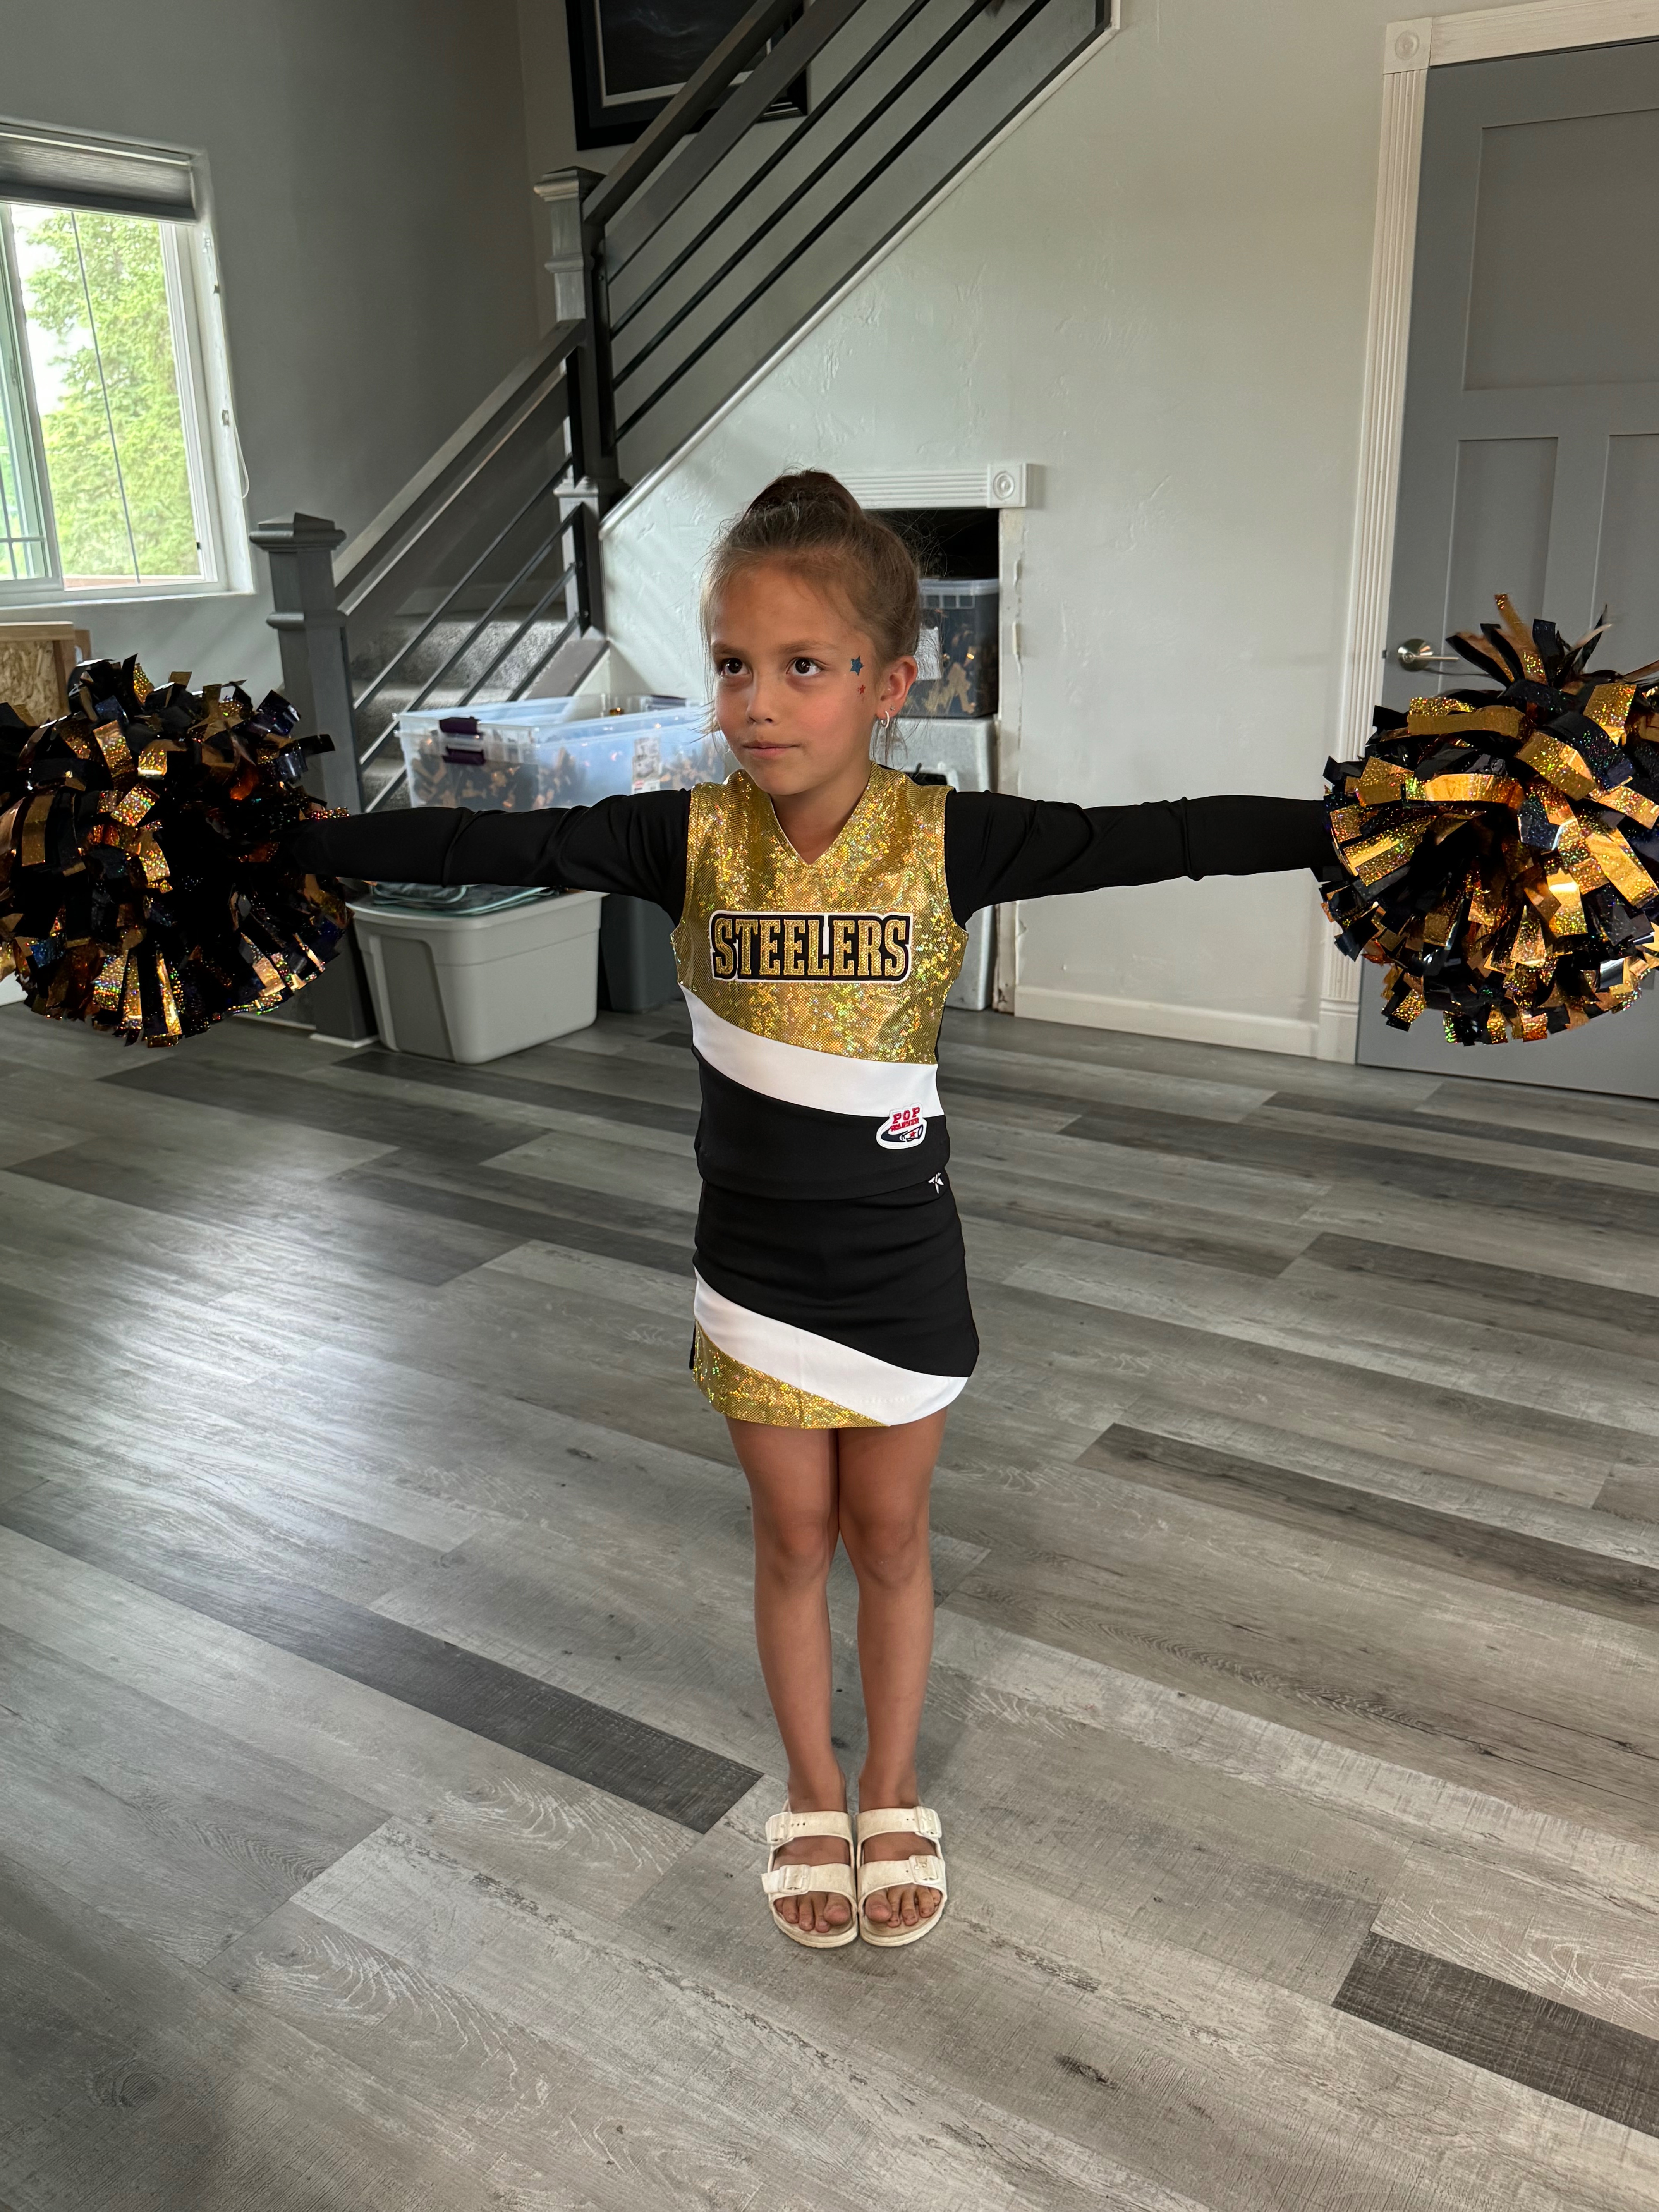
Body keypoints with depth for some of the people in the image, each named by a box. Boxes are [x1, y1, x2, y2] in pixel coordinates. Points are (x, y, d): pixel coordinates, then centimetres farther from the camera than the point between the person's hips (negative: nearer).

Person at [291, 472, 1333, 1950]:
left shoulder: (946, 840, -15)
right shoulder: (691, 839, -11)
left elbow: (1158, 840, -20)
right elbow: (483, 847, -13)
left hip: (900, 1266, -1)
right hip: (751, 1261, 1)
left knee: (890, 1538, 18)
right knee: (793, 1539, 18)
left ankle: (893, 1794, 41)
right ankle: (812, 1797, 41)